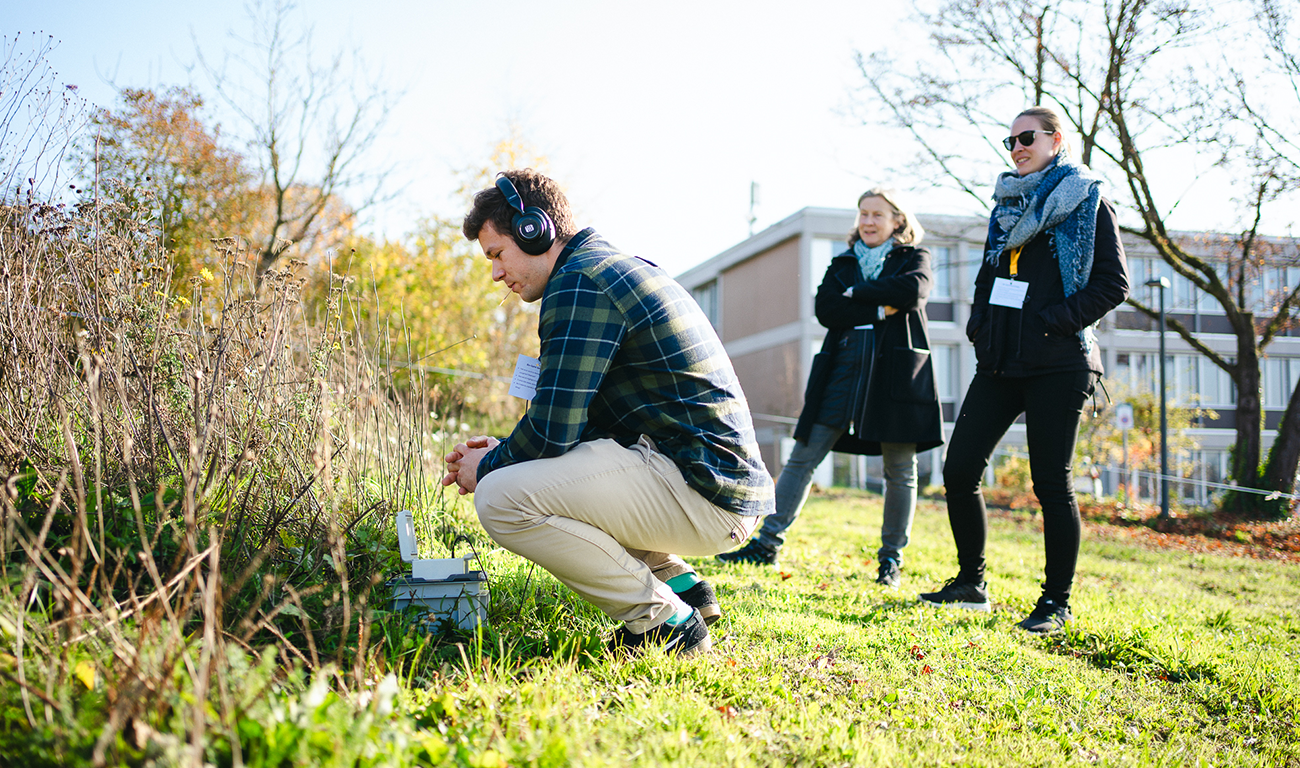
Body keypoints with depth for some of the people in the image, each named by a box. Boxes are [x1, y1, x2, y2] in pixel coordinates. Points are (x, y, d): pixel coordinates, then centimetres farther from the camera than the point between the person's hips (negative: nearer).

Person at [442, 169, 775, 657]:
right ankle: (680, 585, 17)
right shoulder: (620, 268, 21)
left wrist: (488, 466, 3)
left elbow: (553, 428, -17)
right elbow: (576, 419, 26)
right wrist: (503, 451, 17)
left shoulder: (578, 283, -12)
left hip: (703, 495, -11)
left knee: (502, 499, -18)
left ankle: (665, 623, -8)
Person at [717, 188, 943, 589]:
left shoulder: (914, 257, 12)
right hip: (844, 369, 2)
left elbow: (913, 291, -12)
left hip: (896, 370, -2)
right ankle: (768, 543, -1)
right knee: (802, 457, -4)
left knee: (900, 471, 2)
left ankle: (891, 559, 15)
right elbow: (825, 309, 0)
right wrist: (880, 310, -9)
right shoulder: (842, 263, 19)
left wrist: (856, 293, -5)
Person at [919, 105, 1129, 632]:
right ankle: (971, 583, 17)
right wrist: (979, 324, 9)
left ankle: (1057, 602, 11)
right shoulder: (1007, 204, 18)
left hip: (1056, 366, -6)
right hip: (1001, 361, 6)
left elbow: (1114, 283, -5)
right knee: (959, 470, 2)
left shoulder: (1087, 202, 0)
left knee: (1052, 483, -2)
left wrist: (1057, 320, -15)